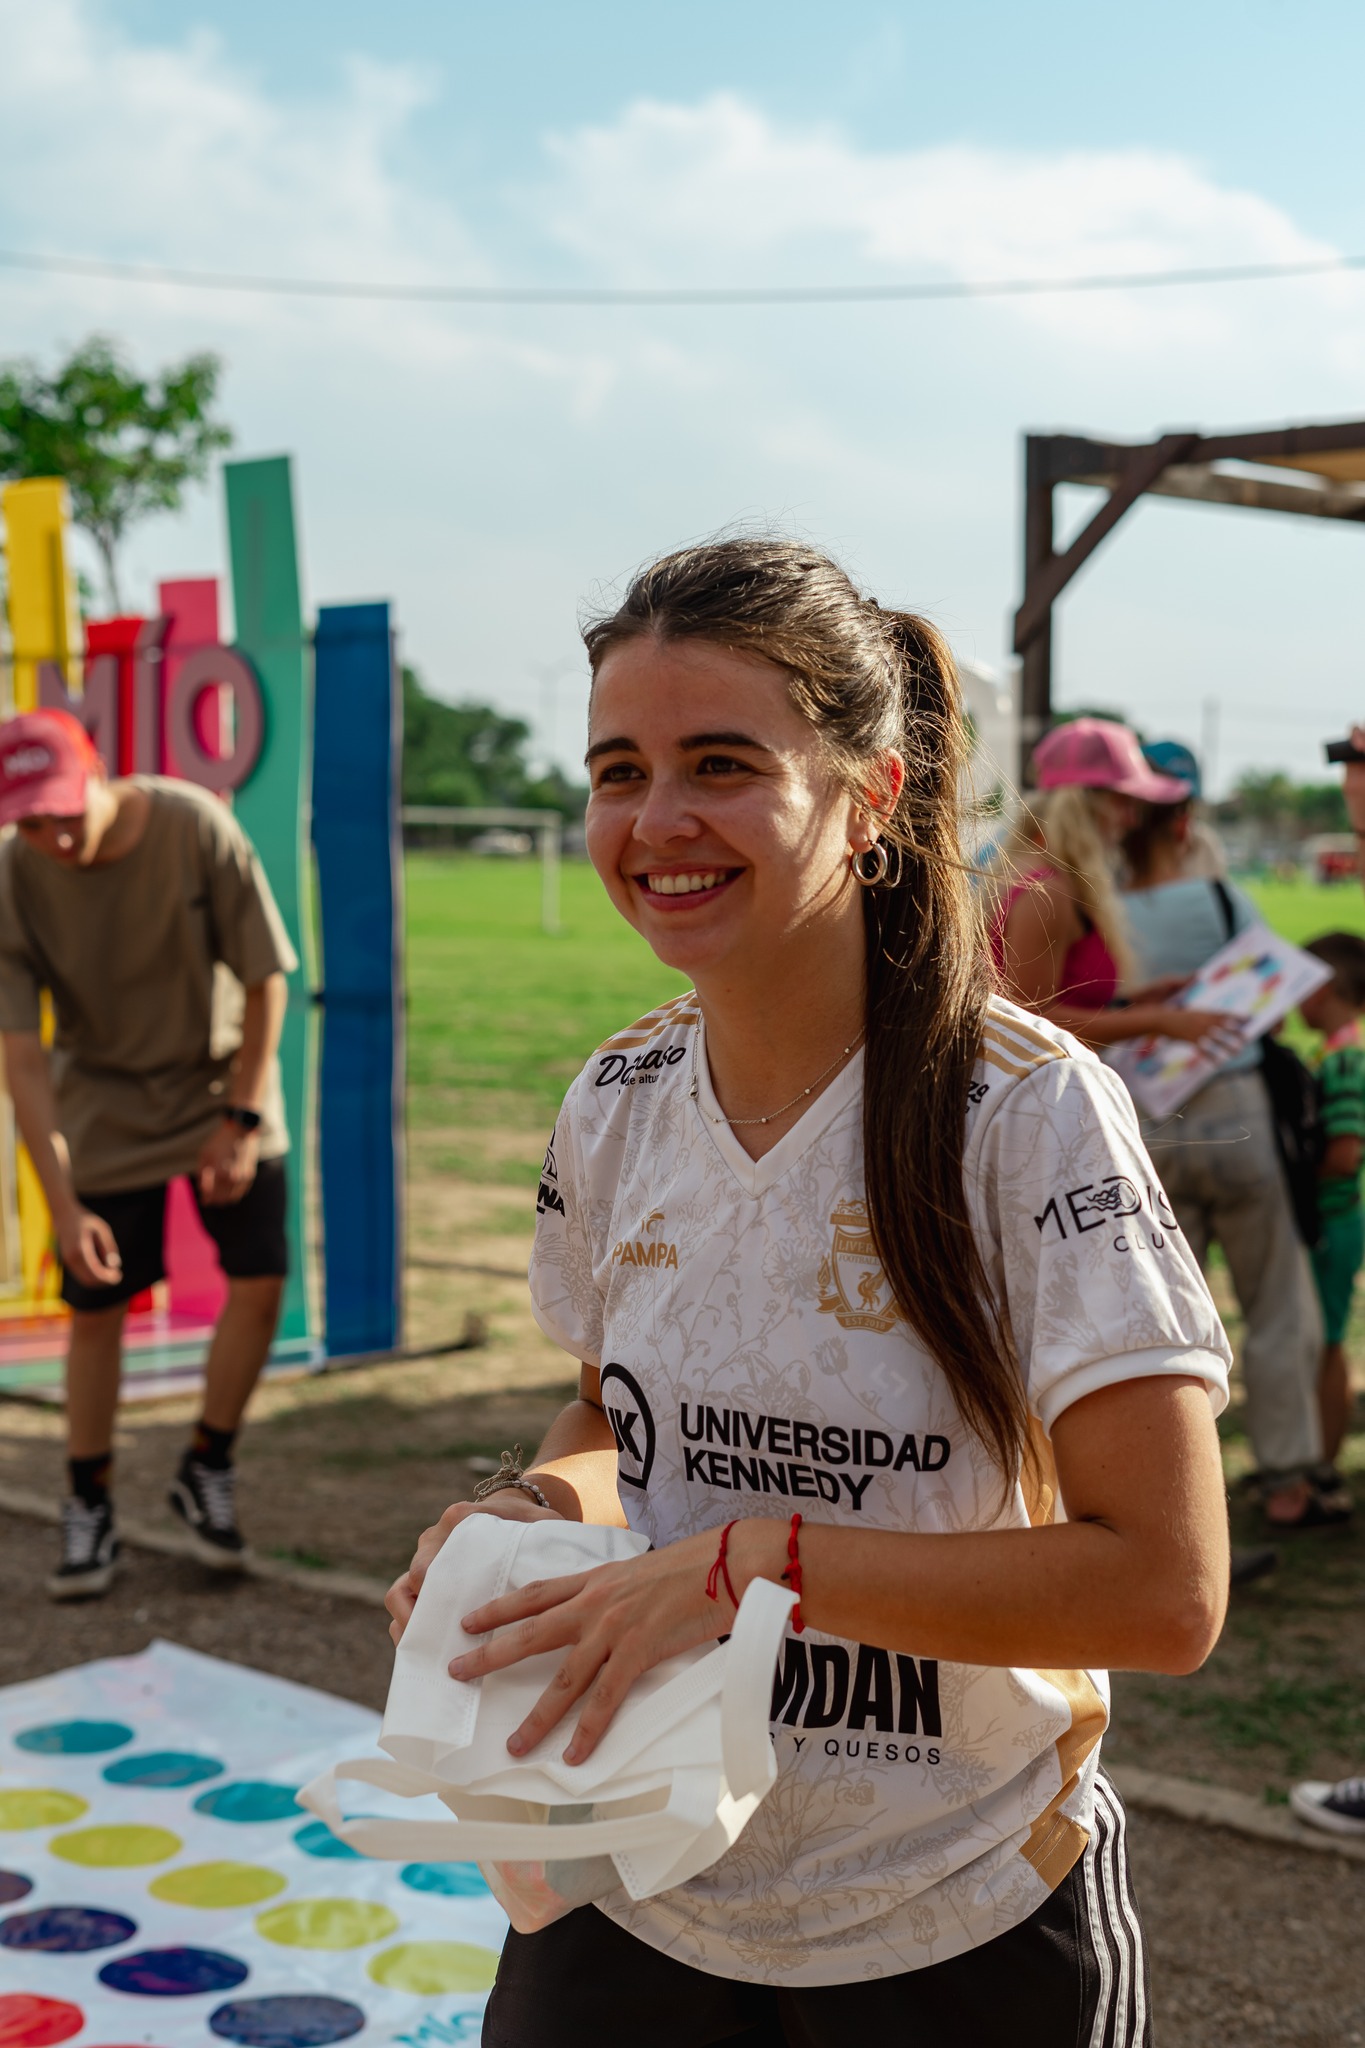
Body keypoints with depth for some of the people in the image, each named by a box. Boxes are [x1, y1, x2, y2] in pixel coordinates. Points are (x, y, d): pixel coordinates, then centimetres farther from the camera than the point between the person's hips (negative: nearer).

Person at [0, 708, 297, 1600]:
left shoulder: (198, 827, -24)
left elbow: (265, 981, -14)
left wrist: (242, 1121, -14)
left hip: (222, 1081, 0)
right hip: (104, 1103, 0)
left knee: (261, 1281, -7)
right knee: (97, 1307, 0)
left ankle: (207, 1472, 15)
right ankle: (90, 1511, 18)